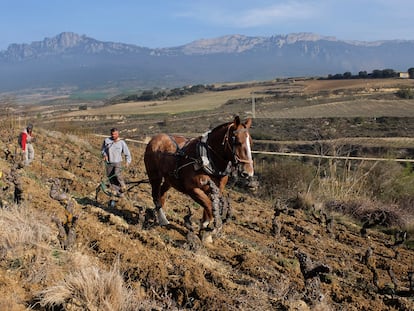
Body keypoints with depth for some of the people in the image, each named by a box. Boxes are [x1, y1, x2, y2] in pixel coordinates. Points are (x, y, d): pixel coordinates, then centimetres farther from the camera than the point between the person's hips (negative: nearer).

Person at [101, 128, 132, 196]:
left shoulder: (122, 142, -4)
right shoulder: (106, 140, -2)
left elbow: (127, 153, 3)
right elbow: (103, 149, 10)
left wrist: (128, 161, -9)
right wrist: (104, 155, -10)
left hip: (118, 162, -3)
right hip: (109, 163, 3)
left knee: (117, 174, -27)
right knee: (111, 179, 4)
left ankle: (123, 186, -2)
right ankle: (119, 193, 17)